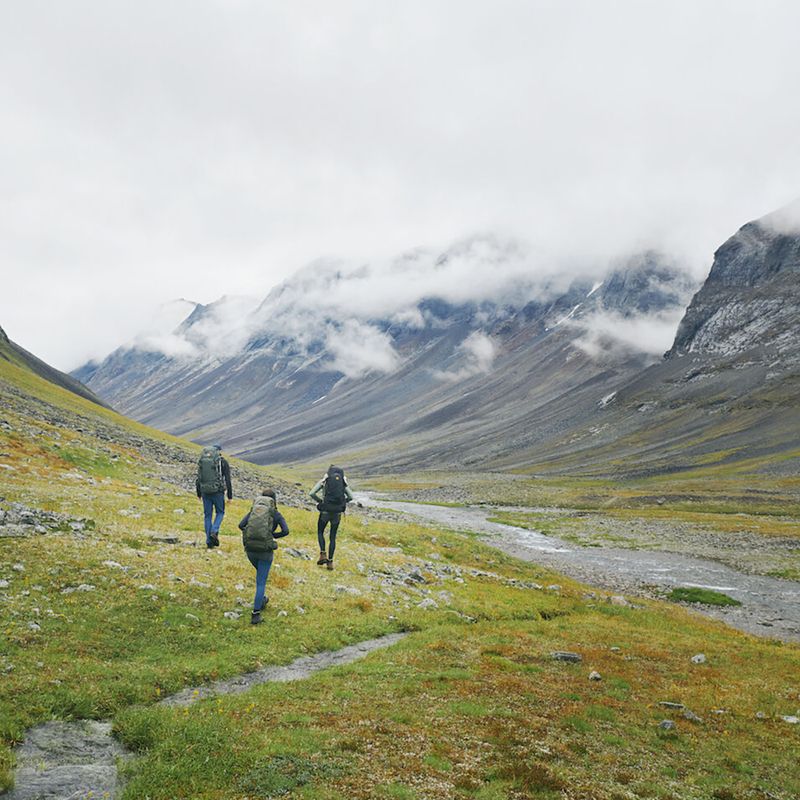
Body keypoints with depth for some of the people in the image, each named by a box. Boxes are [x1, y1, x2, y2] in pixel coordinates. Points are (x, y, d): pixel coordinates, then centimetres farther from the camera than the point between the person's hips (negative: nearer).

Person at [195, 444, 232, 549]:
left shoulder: (201, 460, 9)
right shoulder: (223, 462, -2)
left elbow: (199, 478, 12)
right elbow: (227, 480, -4)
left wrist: (199, 494, 21)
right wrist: (230, 496, 1)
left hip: (205, 491, 3)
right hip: (218, 491, -3)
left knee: (207, 515, 10)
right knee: (220, 512, 16)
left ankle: (209, 542, 9)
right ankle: (214, 532, -8)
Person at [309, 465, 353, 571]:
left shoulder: (323, 480, 2)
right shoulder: (343, 482, 9)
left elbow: (311, 493, -7)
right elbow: (350, 497, 8)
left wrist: (320, 501, 7)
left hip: (325, 511, -2)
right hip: (337, 513, 2)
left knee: (320, 532, 20)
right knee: (333, 537, 13)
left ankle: (323, 554, 3)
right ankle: (330, 561, 9)